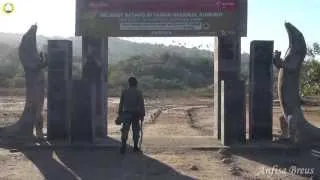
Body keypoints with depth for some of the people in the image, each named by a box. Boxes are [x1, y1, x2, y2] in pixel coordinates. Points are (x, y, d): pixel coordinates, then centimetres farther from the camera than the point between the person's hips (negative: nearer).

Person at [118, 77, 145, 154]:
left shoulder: (124, 91, 5)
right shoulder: (138, 92, -3)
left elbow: (121, 103, 7)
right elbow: (141, 104, -6)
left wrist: (120, 113, 13)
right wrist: (142, 115, -2)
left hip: (126, 113, 2)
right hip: (136, 113, -2)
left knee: (125, 130, 0)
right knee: (136, 130, 9)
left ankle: (123, 146, -14)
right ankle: (135, 147, 14)